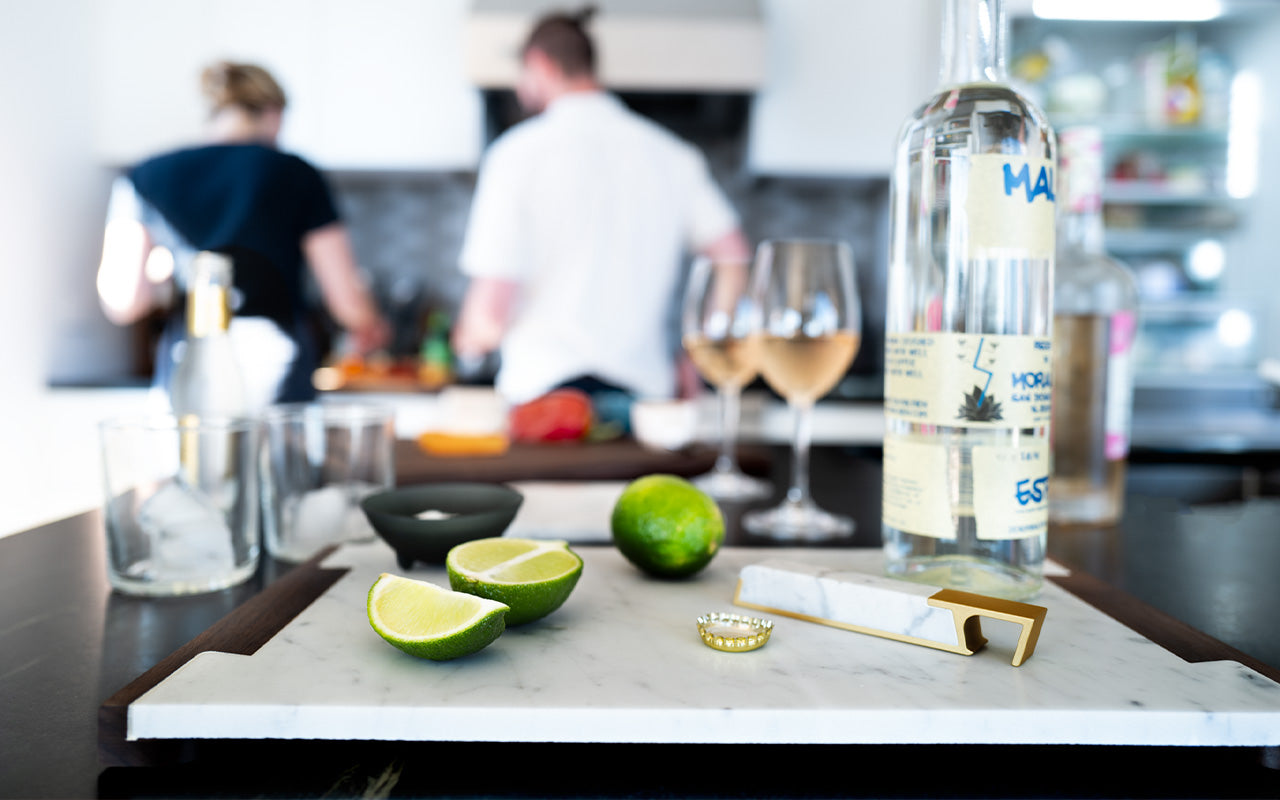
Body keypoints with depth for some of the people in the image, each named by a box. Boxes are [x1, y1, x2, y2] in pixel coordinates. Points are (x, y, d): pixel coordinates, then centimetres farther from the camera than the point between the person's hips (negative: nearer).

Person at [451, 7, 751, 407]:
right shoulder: (671, 153, 7)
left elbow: (491, 315, -8)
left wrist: (467, 342, 14)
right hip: (645, 386, 3)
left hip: (541, 387, -3)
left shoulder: (518, 152, -4)